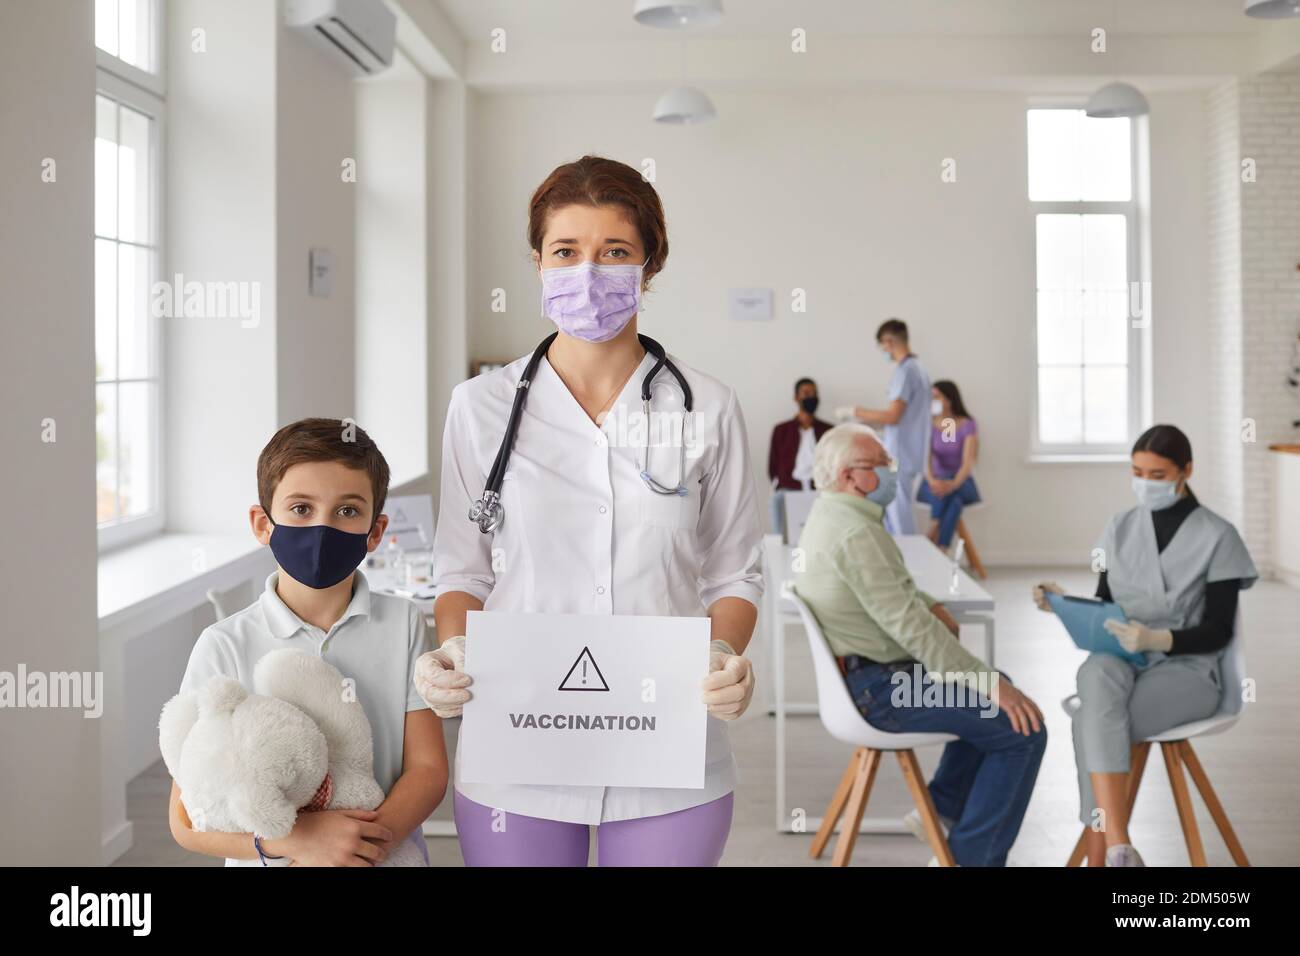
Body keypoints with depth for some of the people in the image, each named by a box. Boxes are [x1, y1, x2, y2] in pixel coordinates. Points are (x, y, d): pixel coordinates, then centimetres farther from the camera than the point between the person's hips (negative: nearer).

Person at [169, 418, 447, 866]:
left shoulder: (402, 624, 4)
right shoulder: (226, 647, -2)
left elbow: (427, 767, 2)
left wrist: (368, 841, -15)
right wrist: (296, 839, -18)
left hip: (389, 855, 1)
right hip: (271, 860, -1)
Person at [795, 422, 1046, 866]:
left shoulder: (828, 517, 10)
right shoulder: (855, 532, -24)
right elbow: (908, 624, -27)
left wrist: (931, 604, 7)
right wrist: (989, 683, -24)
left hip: (863, 672, 11)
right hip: (878, 688, -11)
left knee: (994, 692, 25)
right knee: (1023, 729, -10)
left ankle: (941, 807, 25)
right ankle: (972, 856, -2)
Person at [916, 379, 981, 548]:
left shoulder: (967, 425, -6)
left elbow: (968, 461, -17)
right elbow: (926, 458, -15)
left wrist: (954, 483, -38)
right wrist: (931, 481, -37)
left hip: (960, 482, -1)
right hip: (935, 481, 1)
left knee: (952, 492, -38)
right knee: (941, 489, -36)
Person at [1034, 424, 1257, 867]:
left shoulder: (1216, 536, -3)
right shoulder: (1120, 527, 10)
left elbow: (1218, 631, -6)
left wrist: (1158, 639, -24)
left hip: (1187, 668, -3)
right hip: (1118, 658, 3)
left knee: (1090, 722, -33)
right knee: (1098, 677, -37)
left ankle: (1098, 858, -20)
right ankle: (1118, 848, -45)